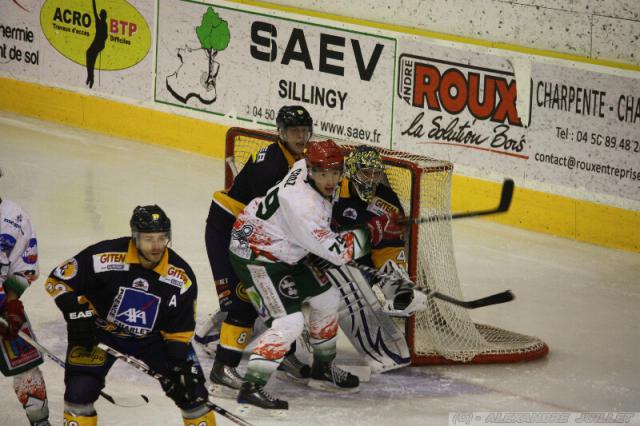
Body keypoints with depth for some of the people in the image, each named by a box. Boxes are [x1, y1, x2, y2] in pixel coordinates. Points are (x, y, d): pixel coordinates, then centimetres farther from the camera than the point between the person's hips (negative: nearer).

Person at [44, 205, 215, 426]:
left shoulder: (182, 277, -15)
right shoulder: (104, 256, -25)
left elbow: (180, 332, -5)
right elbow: (58, 281, -14)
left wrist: (179, 366, -16)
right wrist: (77, 314, -23)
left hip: (152, 339, 2)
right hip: (101, 333, -2)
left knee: (191, 387, -4)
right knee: (81, 389, -19)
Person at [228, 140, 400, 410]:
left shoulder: (306, 167, -9)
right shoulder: (303, 205, -35)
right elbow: (338, 252, -29)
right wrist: (371, 229, -19)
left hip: (285, 252, 10)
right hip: (255, 255, -10)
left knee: (326, 297, 16)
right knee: (289, 321, -20)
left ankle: (323, 369, 32)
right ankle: (251, 387, -17)